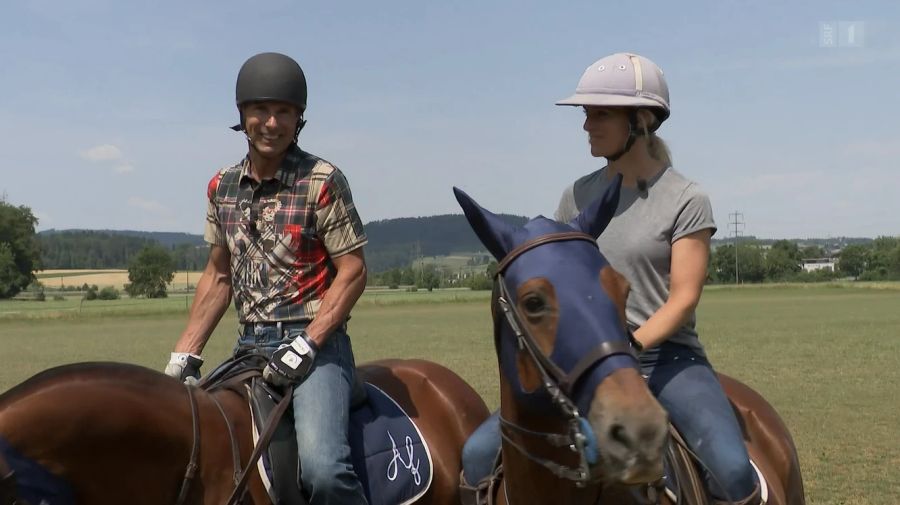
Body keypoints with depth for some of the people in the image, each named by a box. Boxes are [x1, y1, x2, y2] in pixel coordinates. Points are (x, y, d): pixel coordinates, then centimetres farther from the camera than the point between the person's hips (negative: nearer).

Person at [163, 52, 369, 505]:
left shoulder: (322, 182, -7)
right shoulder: (222, 188, 10)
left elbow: (353, 271, -9)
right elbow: (218, 277, 16)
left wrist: (306, 345, -17)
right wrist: (184, 354, 9)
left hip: (314, 341, -6)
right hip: (249, 344, 6)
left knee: (321, 467, -27)